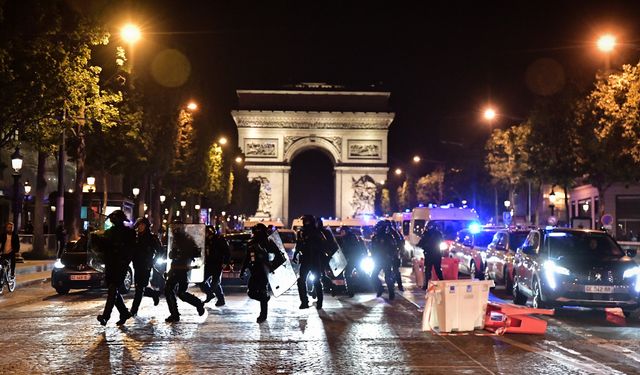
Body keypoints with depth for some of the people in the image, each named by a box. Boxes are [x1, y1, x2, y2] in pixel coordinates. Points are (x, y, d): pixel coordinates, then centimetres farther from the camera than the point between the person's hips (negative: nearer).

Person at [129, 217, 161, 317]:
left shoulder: (152, 237, -4)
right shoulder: (136, 237, 8)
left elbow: (160, 250, 1)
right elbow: (132, 250, 15)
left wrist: (153, 261, -3)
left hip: (146, 267, -5)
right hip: (137, 266, 5)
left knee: (140, 288, -7)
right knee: (140, 288, 9)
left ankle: (134, 310, -3)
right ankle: (155, 294, 36)